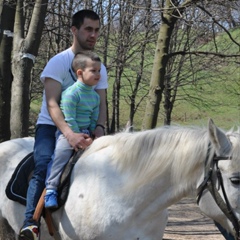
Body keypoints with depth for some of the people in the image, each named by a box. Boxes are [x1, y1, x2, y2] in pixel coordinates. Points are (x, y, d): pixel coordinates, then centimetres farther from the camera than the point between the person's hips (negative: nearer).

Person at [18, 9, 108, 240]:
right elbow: (52, 104, -19)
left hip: (81, 130, 6)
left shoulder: (99, 68, 9)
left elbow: (101, 103, 4)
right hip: (51, 126, -6)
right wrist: (69, 134, -34)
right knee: (44, 166, -29)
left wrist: (99, 128, -19)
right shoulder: (58, 62, -9)